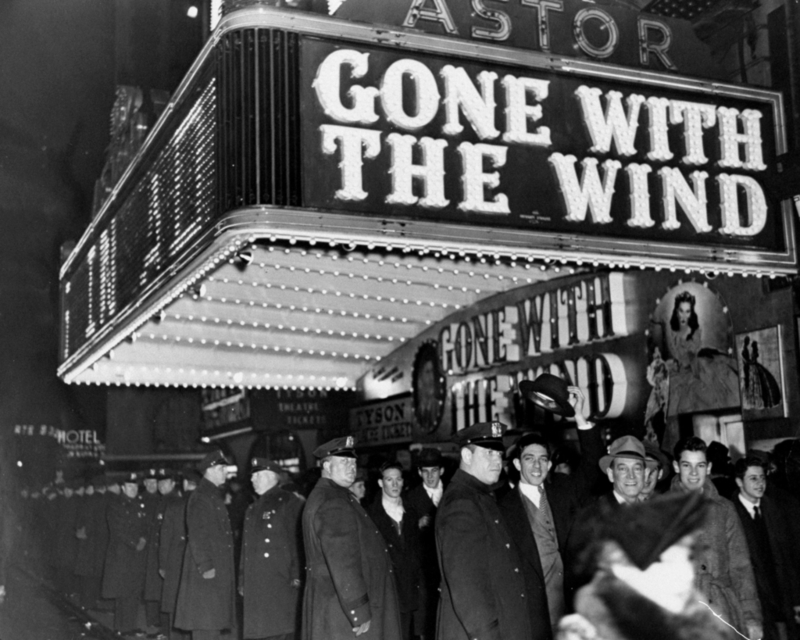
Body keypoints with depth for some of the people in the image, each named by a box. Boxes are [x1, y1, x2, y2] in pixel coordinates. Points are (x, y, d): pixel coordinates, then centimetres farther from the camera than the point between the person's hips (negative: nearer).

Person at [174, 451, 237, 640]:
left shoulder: (215, 496, 18)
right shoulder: (199, 497, -11)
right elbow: (197, 534, -17)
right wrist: (205, 566, -21)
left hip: (219, 570, 9)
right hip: (207, 570, -9)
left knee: (213, 622, 10)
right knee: (204, 622, -7)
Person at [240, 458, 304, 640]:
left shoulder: (289, 502, -4)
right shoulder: (253, 508, 19)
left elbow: (299, 540, -11)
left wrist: (297, 577, -18)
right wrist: (242, 581, 17)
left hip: (281, 582, -7)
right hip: (256, 583, 7)